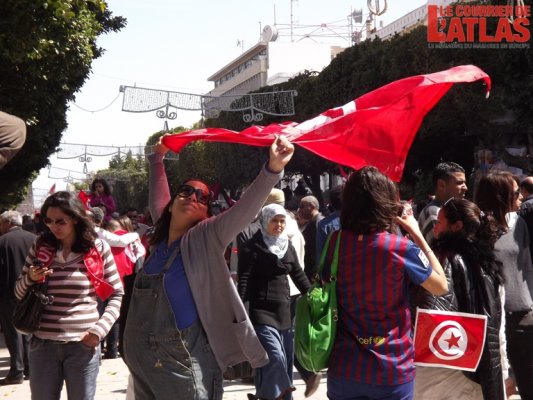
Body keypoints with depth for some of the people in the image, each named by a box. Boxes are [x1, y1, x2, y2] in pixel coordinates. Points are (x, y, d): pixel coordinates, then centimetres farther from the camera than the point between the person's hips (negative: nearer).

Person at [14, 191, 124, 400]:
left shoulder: (98, 248, -1)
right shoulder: (40, 247, 5)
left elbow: (116, 294, 3)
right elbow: (19, 293, 14)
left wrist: (99, 330, -9)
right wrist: (30, 279, -8)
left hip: (83, 345, -2)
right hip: (42, 344, 2)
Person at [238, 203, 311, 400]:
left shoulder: (288, 246, 13)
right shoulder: (253, 247, -6)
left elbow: (299, 275, 18)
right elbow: (244, 281, -11)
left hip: (284, 311, 6)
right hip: (262, 312, -6)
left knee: (286, 361, 9)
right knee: (274, 358, -18)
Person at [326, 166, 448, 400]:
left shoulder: (335, 242, -6)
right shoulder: (401, 248, -16)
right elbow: (441, 287, -3)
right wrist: (416, 234, 2)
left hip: (343, 369, 3)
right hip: (391, 371, -3)